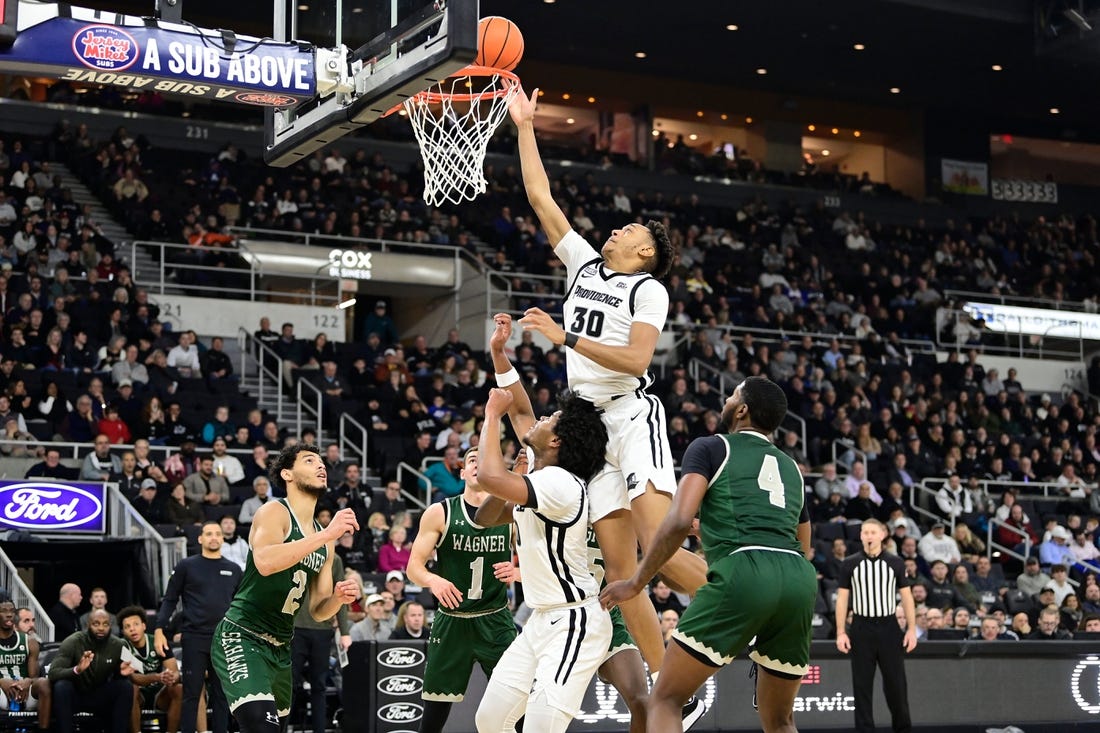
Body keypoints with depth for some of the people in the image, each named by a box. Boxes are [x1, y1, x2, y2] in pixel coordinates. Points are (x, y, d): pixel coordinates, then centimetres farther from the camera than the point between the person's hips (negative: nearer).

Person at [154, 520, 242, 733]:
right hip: (194, 638, -3)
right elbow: (170, 600, 3)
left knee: (221, 694, 5)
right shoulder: (187, 566, 4)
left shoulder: (233, 570, 12)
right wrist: (159, 630, -7)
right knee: (191, 693, -1)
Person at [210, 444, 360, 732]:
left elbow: (317, 610, 16)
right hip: (241, 637, -9)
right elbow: (265, 562, -31)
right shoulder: (274, 512, -9)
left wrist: (339, 598, -6)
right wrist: (326, 535, -29)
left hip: (280, 648, 9)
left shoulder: (325, 541, 13)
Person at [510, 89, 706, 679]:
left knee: (660, 546, -22)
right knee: (620, 566, 0)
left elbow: (636, 360, -15)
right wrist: (525, 127, 19)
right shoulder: (585, 264, 17)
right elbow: (541, 200, 19)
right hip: (592, 424, 7)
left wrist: (564, 338, -18)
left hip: (633, 415, -7)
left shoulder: (648, 288, -1)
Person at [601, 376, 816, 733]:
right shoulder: (791, 467, 30)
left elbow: (679, 520, -3)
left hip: (743, 573, -6)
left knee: (665, 700, 3)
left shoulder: (710, 447, 13)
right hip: (801, 578, 6)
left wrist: (636, 582, 6)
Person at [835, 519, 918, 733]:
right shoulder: (850, 564, 3)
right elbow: (842, 599, 4)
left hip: (888, 627, 0)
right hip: (861, 629, 0)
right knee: (862, 685, 1)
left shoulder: (895, 563, 4)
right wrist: (840, 633, -3)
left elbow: (906, 597, 6)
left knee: (896, 683, 2)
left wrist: (911, 629, -2)